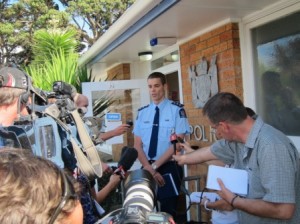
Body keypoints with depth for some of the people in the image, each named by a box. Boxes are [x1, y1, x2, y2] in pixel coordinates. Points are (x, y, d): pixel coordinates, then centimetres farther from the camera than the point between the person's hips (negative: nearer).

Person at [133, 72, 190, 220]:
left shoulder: (176, 109, -5)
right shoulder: (142, 113, 7)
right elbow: (137, 145, 2)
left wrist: (155, 166, -16)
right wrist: (149, 167, -14)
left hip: (169, 168, -4)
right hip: (147, 167, 4)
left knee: (168, 210, 1)